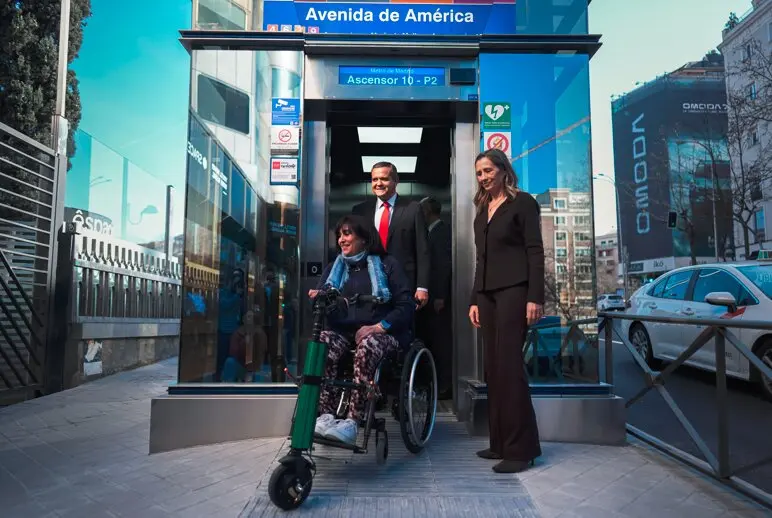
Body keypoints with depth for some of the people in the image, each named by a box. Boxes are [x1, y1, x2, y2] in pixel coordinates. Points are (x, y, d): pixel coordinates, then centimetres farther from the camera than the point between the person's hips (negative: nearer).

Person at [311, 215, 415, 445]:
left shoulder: (387, 265, 8)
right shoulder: (334, 268, 21)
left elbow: (406, 305, -1)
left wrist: (379, 327, -16)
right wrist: (318, 298, -14)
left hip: (382, 332, -3)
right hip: (342, 330, 3)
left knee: (367, 347, -37)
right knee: (322, 342, -30)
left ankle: (352, 422, -39)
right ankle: (325, 415, -34)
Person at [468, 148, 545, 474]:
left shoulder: (522, 202, 0)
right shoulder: (482, 210, 19)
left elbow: (535, 251, -7)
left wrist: (535, 297, -16)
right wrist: (474, 299, 14)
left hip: (514, 291, -7)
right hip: (487, 293, 7)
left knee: (509, 366, -10)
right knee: (493, 368, 6)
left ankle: (521, 449, -2)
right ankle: (501, 443, 15)